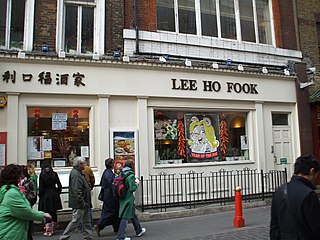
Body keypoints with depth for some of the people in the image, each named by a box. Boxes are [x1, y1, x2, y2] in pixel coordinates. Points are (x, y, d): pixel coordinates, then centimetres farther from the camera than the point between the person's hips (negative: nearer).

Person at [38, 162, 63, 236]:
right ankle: (54, 227, 23)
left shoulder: (42, 175, -6)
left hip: (46, 196, -3)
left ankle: (48, 231, 3)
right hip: (54, 196, 3)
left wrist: (40, 197, 2)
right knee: (54, 213, 14)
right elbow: (59, 185, 3)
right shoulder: (54, 174, 2)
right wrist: (57, 193, 15)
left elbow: (41, 188, -7)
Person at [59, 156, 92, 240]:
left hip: (82, 204, 11)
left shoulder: (78, 173, 13)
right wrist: (82, 203, -22)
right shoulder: (75, 174, -20)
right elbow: (76, 191, -25)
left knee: (86, 221, 16)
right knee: (75, 221, -2)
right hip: (79, 204, -11)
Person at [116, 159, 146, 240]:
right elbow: (132, 188, -20)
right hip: (128, 198, -8)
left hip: (122, 198, 8)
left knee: (133, 214, 21)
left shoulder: (121, 174, 4)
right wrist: (136, 184, 1)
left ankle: (139, 231, 37)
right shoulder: (131, 175, -17)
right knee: (125, 217, 0)